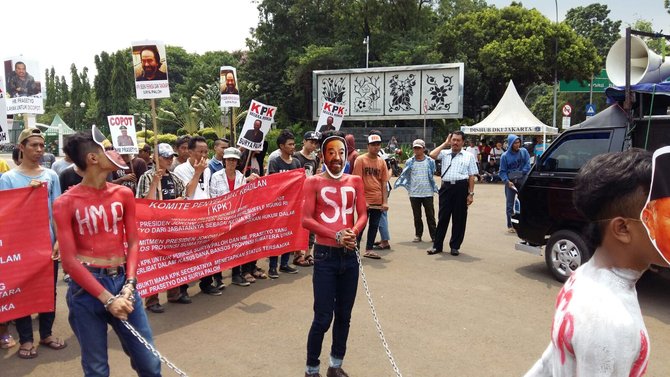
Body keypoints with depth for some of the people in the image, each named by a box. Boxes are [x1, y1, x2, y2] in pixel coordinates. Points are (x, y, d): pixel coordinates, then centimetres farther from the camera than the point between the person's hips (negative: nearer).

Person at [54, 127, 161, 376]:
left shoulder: (124, 194, 5)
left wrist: (129, 285, -9)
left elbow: (133, 242, 5)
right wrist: (107, 298, -13)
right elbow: (69, 260, -9)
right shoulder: (66, 203, -6)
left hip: (122, 282, 3)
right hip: (86, 287, -3)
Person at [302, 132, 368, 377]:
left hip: (350, 255, 4)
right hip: (325, 256, -4)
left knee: (344, 315, 13)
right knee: (323, 317, -2)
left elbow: (363, 214, 5)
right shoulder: (313, 182, -4)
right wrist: (336, 235, -19)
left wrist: (353, 232, -15)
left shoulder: (355, 181, 7)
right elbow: (306, 220, -10)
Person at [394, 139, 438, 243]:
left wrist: (435, 188, 4)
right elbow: (404, 175, 7)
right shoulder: (409, 162, 4)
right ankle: (418, 235, 20)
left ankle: (434, 236, 10)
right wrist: (398, 184, -4)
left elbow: (432, 175, 9)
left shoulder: (430, 161, 3)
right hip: (414, 194, 1)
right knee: (417, 216, 9)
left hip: (427, 193, -1)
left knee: (430, 215, 3)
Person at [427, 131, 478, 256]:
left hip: (461, 188, 0)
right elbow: (432, 155, -9)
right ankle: (437, 245, 11)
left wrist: (471, 193, -2)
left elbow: (472, 176, 5)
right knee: (442, 217, 3)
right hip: (446, 187, 1)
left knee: (459, 218, 5)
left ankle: (455, 246, 16)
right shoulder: (444, 153, 11)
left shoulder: (468, 156, 9)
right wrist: (445, 143, 1)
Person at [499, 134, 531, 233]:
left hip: (522, 180, 1)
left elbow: (528, 164, 4)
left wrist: (521, 173, -9)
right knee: (510, 204, 3)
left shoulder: (524, 151, 2)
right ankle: (510, 225, 12)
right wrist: (507, 181, -14)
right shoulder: (505, 156, -3)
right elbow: (502, 171, -1)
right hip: (510, 181, -1)